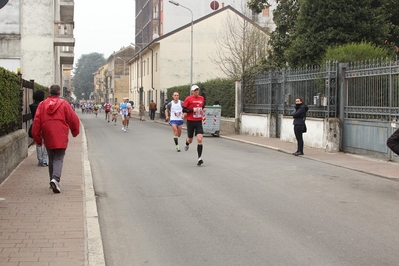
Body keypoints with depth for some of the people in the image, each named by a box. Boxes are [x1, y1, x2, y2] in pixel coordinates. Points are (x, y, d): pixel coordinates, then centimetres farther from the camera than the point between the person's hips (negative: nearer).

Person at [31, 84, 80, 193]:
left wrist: (37, 138, 8)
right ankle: (55, 179, -23)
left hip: (48, 138, 3)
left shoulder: (42, 105, 5)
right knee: (58, 159, -2)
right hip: (61, 138, -3)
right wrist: (75, 132, 17)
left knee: (51, 159, 17)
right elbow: (74, 119, -1)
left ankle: (53, 180, 22)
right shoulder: (64, 104, -1)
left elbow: (37, 122, 2)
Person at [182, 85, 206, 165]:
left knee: (199, 139, -12)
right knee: (190, 140, 10)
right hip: (190, 121, -2)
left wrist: (203, 110, 4)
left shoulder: (202, 98, 7)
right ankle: (187, 143, 51)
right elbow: (184, 110, -9)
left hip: (199, 122, 2)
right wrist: (192, 110, -22)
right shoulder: (188, 99, -7)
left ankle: (200, 158, -9)